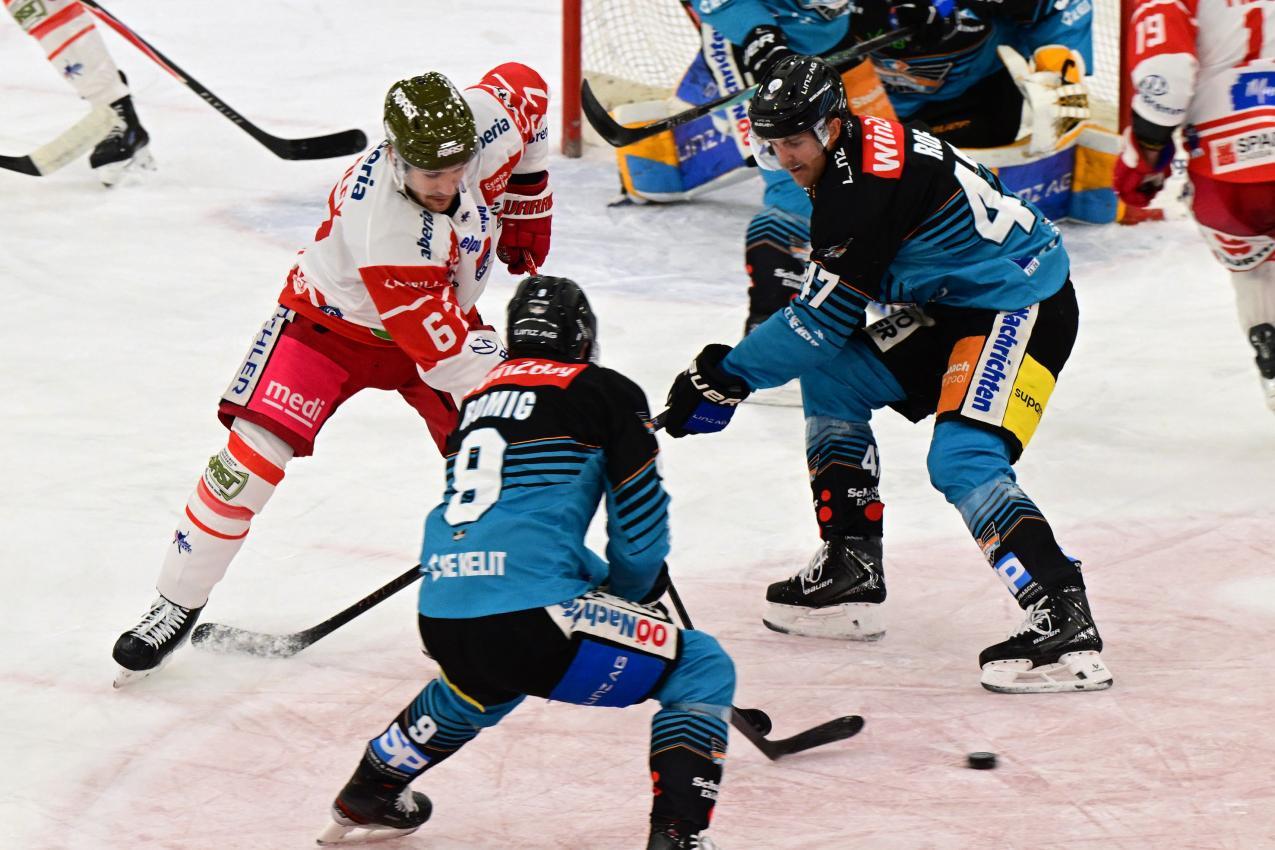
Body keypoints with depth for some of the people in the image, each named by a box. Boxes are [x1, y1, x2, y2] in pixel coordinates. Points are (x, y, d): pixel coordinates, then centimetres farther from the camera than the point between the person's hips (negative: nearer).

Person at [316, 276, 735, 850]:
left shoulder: (479, 397, 24)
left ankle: (365, 799, 49)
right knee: (702, 670, 7)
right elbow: (640, 522, 4)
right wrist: (632, 589, 25)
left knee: (482, 684, 42)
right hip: (528, 619, -7)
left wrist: (604, 583, 37)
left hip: (441, 624, 7)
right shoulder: (606, 392, 5)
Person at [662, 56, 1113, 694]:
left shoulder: (866, 186, -23)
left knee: (962, 461, -26)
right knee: (831, 380, 14)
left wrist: (728, 377, -11)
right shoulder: (867, 146, 9)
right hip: (958, 306, 11)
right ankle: (850, 576, 18)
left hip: (1023, 310, -11)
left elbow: (822, 321, -20)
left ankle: (1064, 624, -34)